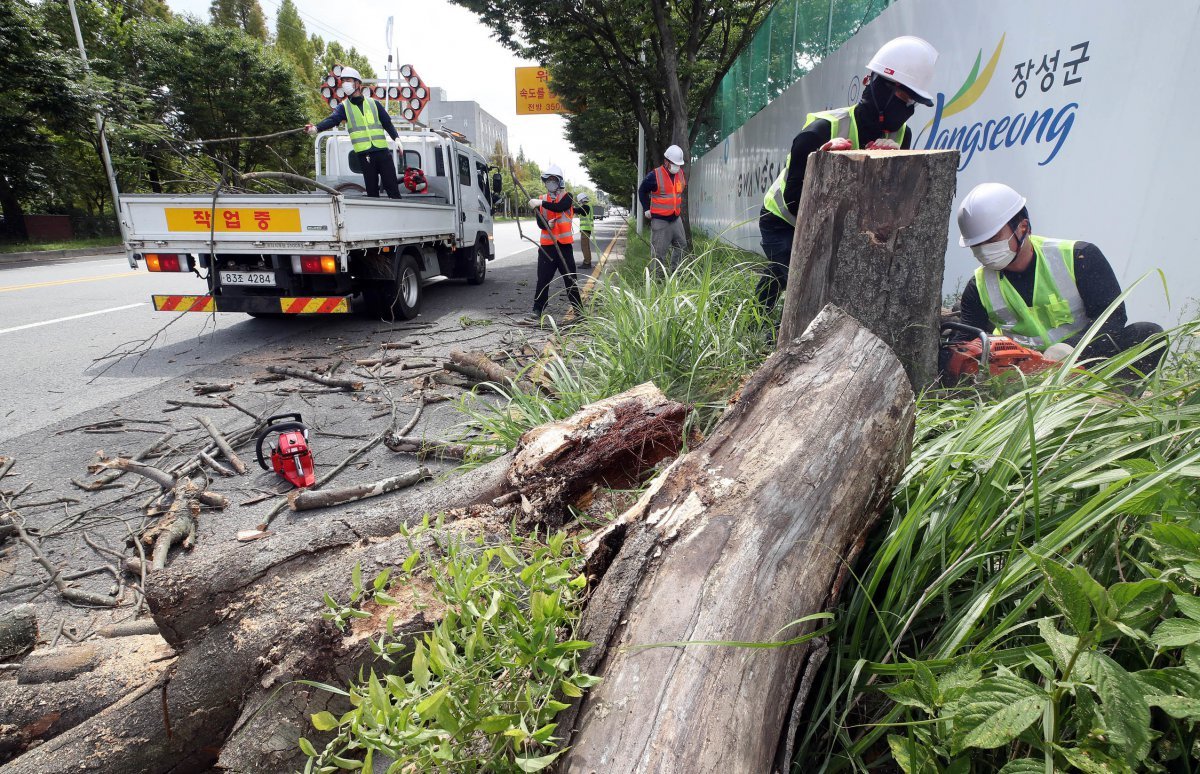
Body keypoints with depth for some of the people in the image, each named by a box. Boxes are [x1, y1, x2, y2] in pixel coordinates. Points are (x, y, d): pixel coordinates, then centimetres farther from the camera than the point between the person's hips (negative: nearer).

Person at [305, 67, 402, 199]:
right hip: (364, 154, 0)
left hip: (382, 151, 0)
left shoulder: (373, 103, 11)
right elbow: (332, 120, -8)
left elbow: (387, 123, 16)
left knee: (392, 186, -3)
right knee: (372, 189, 0)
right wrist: (316, 128, -25)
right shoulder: (344, 106, 8)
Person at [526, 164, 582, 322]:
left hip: (564, 245, -3)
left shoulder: (567, 196, 1)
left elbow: (560, 207, -21)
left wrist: (541, 203, -26)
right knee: (542, 279, -1)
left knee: (570, 278, 3)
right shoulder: (542, 199, 13)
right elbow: (539, 222, 4)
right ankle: (538, 310, 2)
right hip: (546, 245, 3)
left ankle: (578, 309, 14)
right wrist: (547, 224, -17)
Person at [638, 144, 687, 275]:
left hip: (676, 218, 7)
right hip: (660, 219, -6)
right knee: (659, 250, -3)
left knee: (681, 245, 12)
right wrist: (646, 208, -3)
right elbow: (642, 191, -1)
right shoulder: (655, 175, -13)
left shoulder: (680, 174, 5)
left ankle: (674, 269, 24)